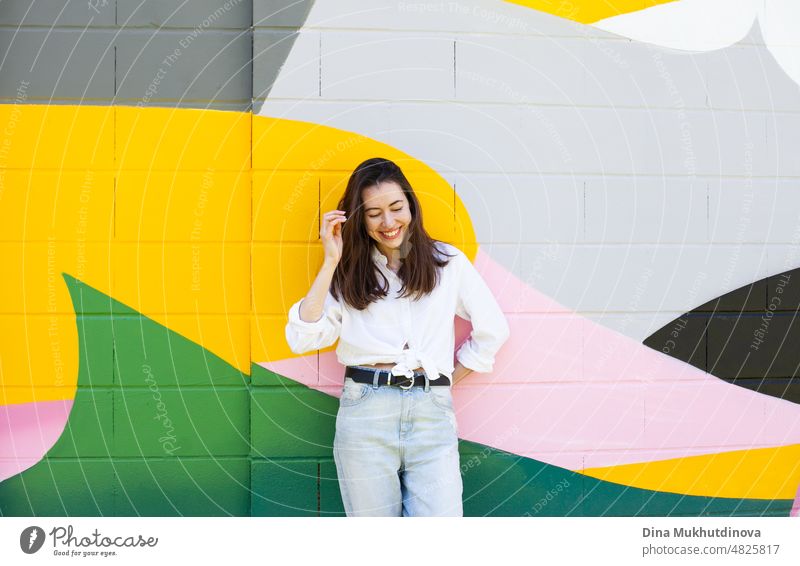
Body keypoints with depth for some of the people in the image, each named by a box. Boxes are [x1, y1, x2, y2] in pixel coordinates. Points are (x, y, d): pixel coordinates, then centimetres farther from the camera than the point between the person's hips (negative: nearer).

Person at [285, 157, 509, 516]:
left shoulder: (449, 262, 8)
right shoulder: (349, 272, 10)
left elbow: (493, 329, 14)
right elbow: (302, 339, -3)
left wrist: (450, 379, 9)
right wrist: (331, 263, -5)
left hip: (432, 412, 0)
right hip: (365, 411, 1)